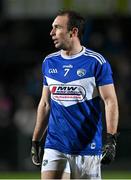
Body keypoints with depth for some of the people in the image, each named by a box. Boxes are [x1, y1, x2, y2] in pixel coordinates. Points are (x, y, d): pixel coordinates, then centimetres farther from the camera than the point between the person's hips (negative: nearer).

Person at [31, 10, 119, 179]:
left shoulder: (96, 62, -5)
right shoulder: (49, 62, 10)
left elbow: (110, 102, -7)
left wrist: (111, 140, -18)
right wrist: (35, 141, 14)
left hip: (87, 147, -4)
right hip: (54, 145, 4)